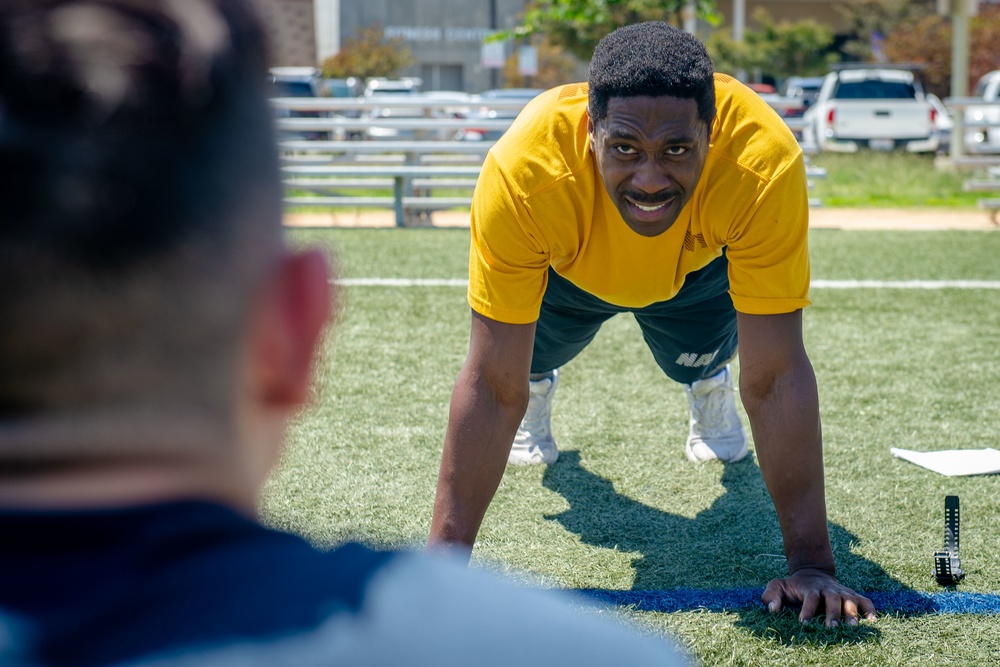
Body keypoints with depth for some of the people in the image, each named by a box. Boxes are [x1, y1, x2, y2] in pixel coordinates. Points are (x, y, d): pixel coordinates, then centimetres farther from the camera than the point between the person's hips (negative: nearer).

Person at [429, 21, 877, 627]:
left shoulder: (763, 162, -45)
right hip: (569, 268, 0)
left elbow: (776, 377, -39)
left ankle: (712, 386, 32)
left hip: (696, 264, 0)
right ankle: (538, 388, 34)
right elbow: (490, 384, -39)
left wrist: (812, 563, -38)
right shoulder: (521, 172, -45)